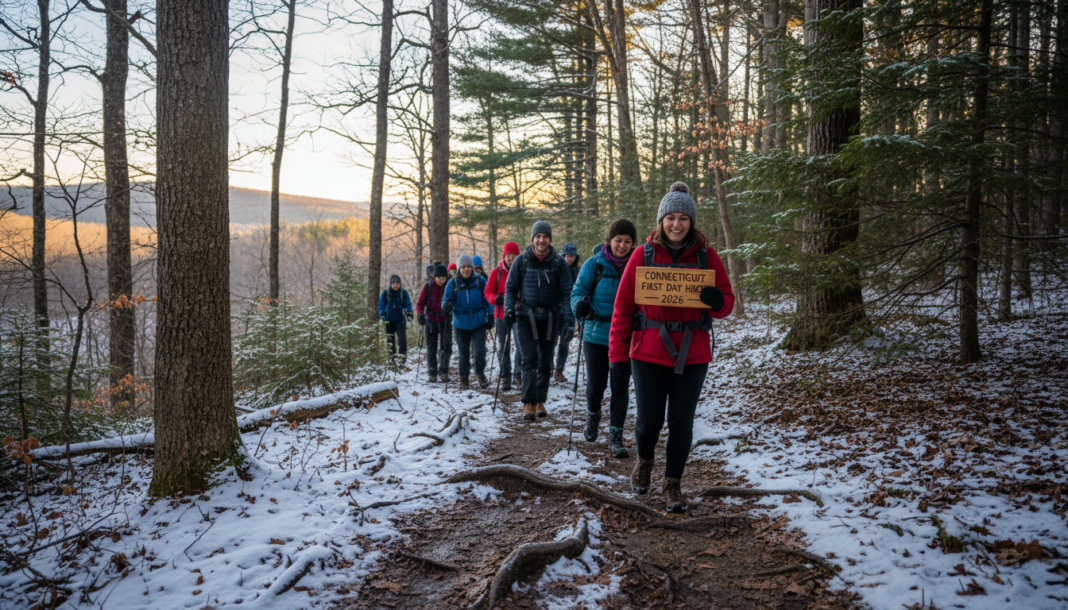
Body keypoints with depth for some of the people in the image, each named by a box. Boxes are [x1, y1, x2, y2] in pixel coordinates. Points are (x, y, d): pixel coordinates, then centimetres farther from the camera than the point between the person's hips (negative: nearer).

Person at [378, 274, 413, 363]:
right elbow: (381, 305, 5)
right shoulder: (385, 293, 0)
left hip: (400, 320, -1)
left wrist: (409, 313, -15)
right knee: (390, 339, 9)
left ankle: (403, 355, -12)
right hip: (389, 321, 1)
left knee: (403, 338, -15)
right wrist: (382, 314, -8)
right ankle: (392, 356, 22)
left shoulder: (404, 293, -1)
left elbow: (408, 304, 1)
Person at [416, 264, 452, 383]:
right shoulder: (428, 287, -4)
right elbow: (420, 303, 0)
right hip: (431, 321, 0)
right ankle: (433, 373, 17)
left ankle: (443, 371, 10)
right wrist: (420, 314, -15)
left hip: (446, 321, 0)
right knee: (431, 349, 5)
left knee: (446, 347, -8)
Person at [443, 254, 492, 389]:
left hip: (479, 322, -1)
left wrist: (490, 314, 2)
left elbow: (487, 298, 7)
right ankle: (464, 378, 28)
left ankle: (480, 373, 19)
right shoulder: (452, 283, -4)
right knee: (463, 353, 9)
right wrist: (446, 305, -23)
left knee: (480, 350, -8)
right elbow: (446, 301, 0)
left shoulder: (479, 280, -3)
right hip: (461, 324, 1)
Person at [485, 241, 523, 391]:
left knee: (520, 344, -11)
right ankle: (505, 378, 18)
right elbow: (488, 292, 5)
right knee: (502, 347, 8)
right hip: (501, 314, 2)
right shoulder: (497, 272, 3)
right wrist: (495, 298, -16)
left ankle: (519, 375, 0)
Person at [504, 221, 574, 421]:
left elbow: (566, 291, 2)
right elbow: (510, 287, 6)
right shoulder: (521, 260, 0)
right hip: (527, 316, -1)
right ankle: (529, 403, -7)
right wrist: (509, 309, -8)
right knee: (530, 359, -10)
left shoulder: (558, 262, 0)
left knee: (545, 362, 9)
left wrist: (568, 313, -11)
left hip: (549, 317, 1)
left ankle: (540, 401, 21)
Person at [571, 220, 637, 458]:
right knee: (595, 383, 4)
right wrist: (580, 305, -25)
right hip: (596, 334, -1)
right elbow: (578, 290, -3)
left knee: (620, 386, 0)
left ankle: (616, 436, 11)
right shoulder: (594, 264, -3)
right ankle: (593, 416, 37)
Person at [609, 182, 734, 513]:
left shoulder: (707, 256, 3)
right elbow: (623, 306, 1)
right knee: (649, 419, 0)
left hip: (692, 354, 1)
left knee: (681, 423, 5)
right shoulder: (643, 255, 0)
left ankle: (673, 483, 25)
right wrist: (618, 352, -4)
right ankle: (644, 460, 33)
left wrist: (717, 301, -20)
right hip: (648, 352, -1)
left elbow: (727, 302, 5)